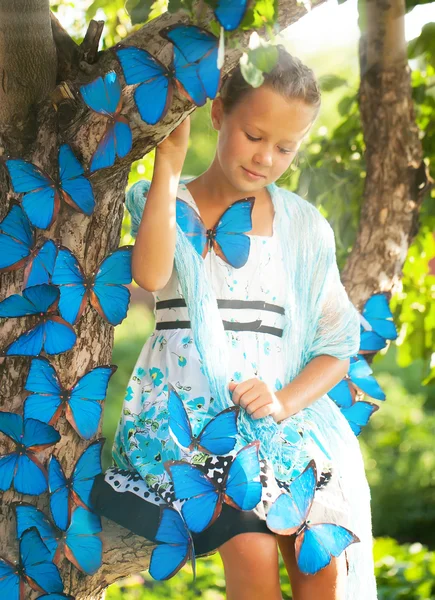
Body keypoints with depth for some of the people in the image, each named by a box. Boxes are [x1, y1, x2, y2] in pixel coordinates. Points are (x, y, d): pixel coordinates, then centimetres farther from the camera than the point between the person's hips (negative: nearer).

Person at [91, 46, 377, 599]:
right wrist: (170, 156, -14)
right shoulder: (167, 203, 8)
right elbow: (150, 275, -16)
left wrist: (284, 401, -9)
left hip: (283, 415, 2)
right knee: (252, 552, -29)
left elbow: (335, 345, 11)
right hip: (186, 410, -2)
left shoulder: (304, 227, 13)